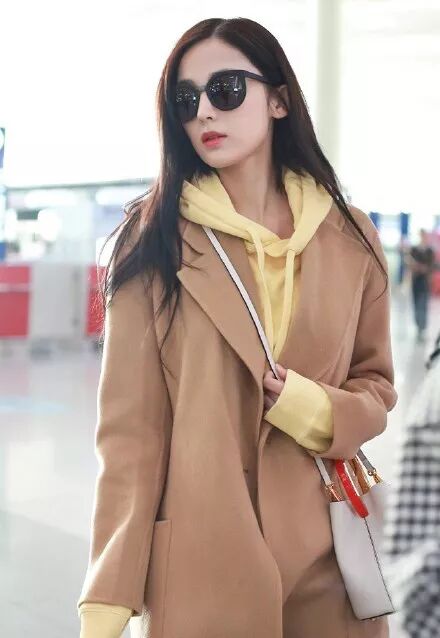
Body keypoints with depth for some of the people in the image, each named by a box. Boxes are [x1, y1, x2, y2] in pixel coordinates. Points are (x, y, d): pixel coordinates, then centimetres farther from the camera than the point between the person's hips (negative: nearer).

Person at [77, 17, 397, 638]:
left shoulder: (350, 238, 3)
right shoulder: (155, 242, -5)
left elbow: (376, 385, 11)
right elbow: (130, 425, -9)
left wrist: (320, 412, -12)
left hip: (327, 553, 3)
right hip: (197, 560, -3)